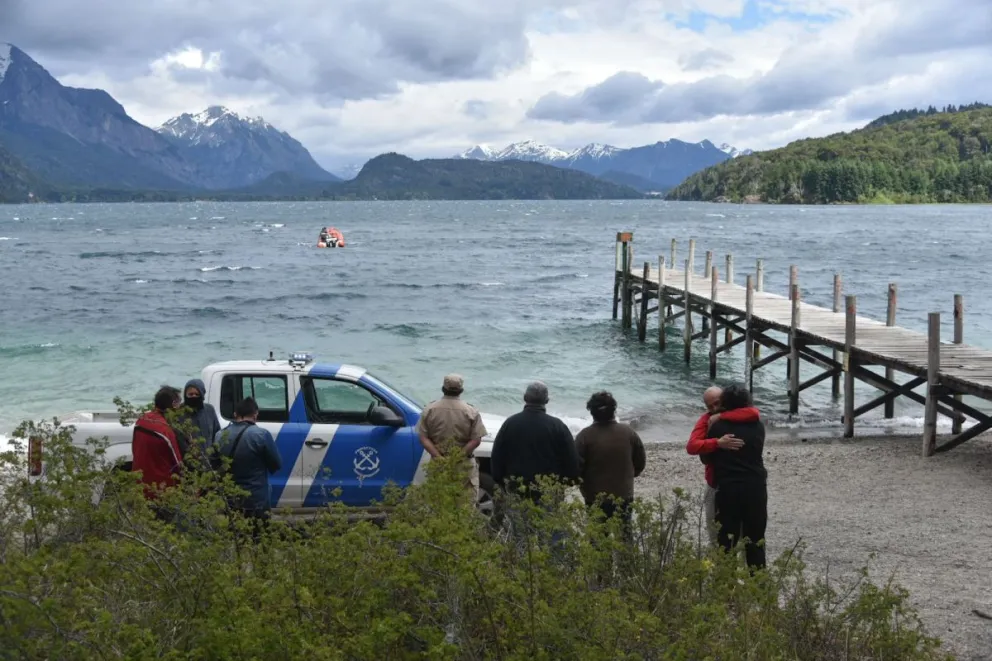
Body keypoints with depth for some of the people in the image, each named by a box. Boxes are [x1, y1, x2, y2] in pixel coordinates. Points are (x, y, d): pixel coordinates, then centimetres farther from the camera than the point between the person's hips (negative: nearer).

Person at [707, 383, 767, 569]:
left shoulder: (718, 426, -4)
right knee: (755, 539, 11)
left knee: (727, 540, 4)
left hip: (727, 488, -2)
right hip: (756, 487, 2)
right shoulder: (758, 425, 3)